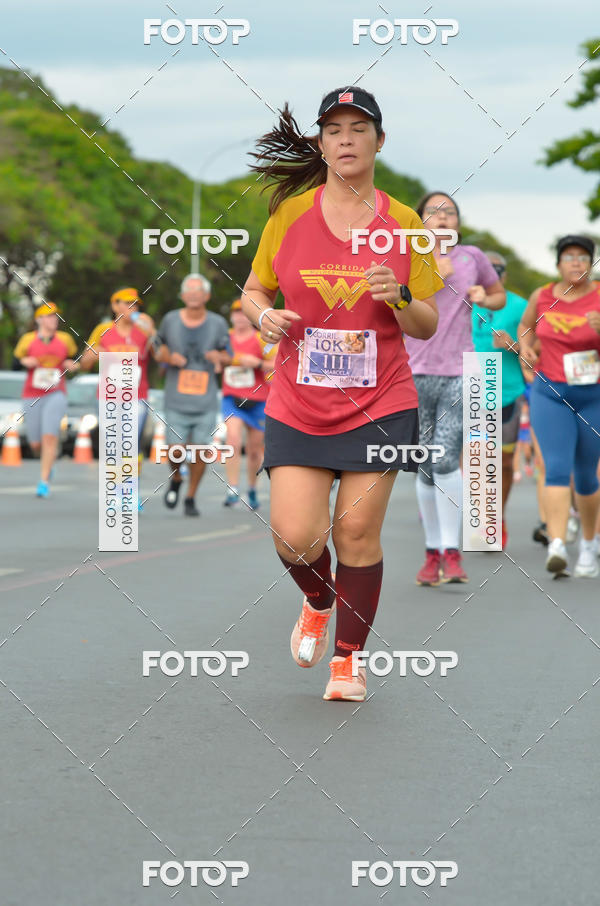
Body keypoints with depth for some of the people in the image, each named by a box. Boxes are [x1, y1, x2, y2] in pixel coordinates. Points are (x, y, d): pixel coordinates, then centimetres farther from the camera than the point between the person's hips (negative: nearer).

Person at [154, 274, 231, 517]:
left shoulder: (217, 323, 2)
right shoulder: (170, 320, 2)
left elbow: (228, 357, 11)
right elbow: (159, 350, 15)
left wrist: (219, 357, -12)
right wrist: (169, 357, -7)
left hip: (206, 403, 0)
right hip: (176, 402, 0)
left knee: (200, 452, -2)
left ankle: (191, 497, 18)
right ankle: (175, 480, 28)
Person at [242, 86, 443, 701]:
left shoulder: (404, 224, 2)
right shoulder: (289, 213, 2)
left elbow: (427, 326, 6)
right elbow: (252, 291, 14)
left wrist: (399, 298, -15)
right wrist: (264, 316, -9)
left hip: (380, 403, 0)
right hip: (297, 404, 0)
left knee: (357, 533, -3)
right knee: (294, 537, -9)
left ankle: (347, 657, 17)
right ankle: (317, 604, 26)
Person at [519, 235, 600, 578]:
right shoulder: (542, 297, 2)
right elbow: (527, 325, 23)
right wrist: (525, 346, 4)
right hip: (551, 394, 1)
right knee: (557, 468, -16)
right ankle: (557, 546, -27)